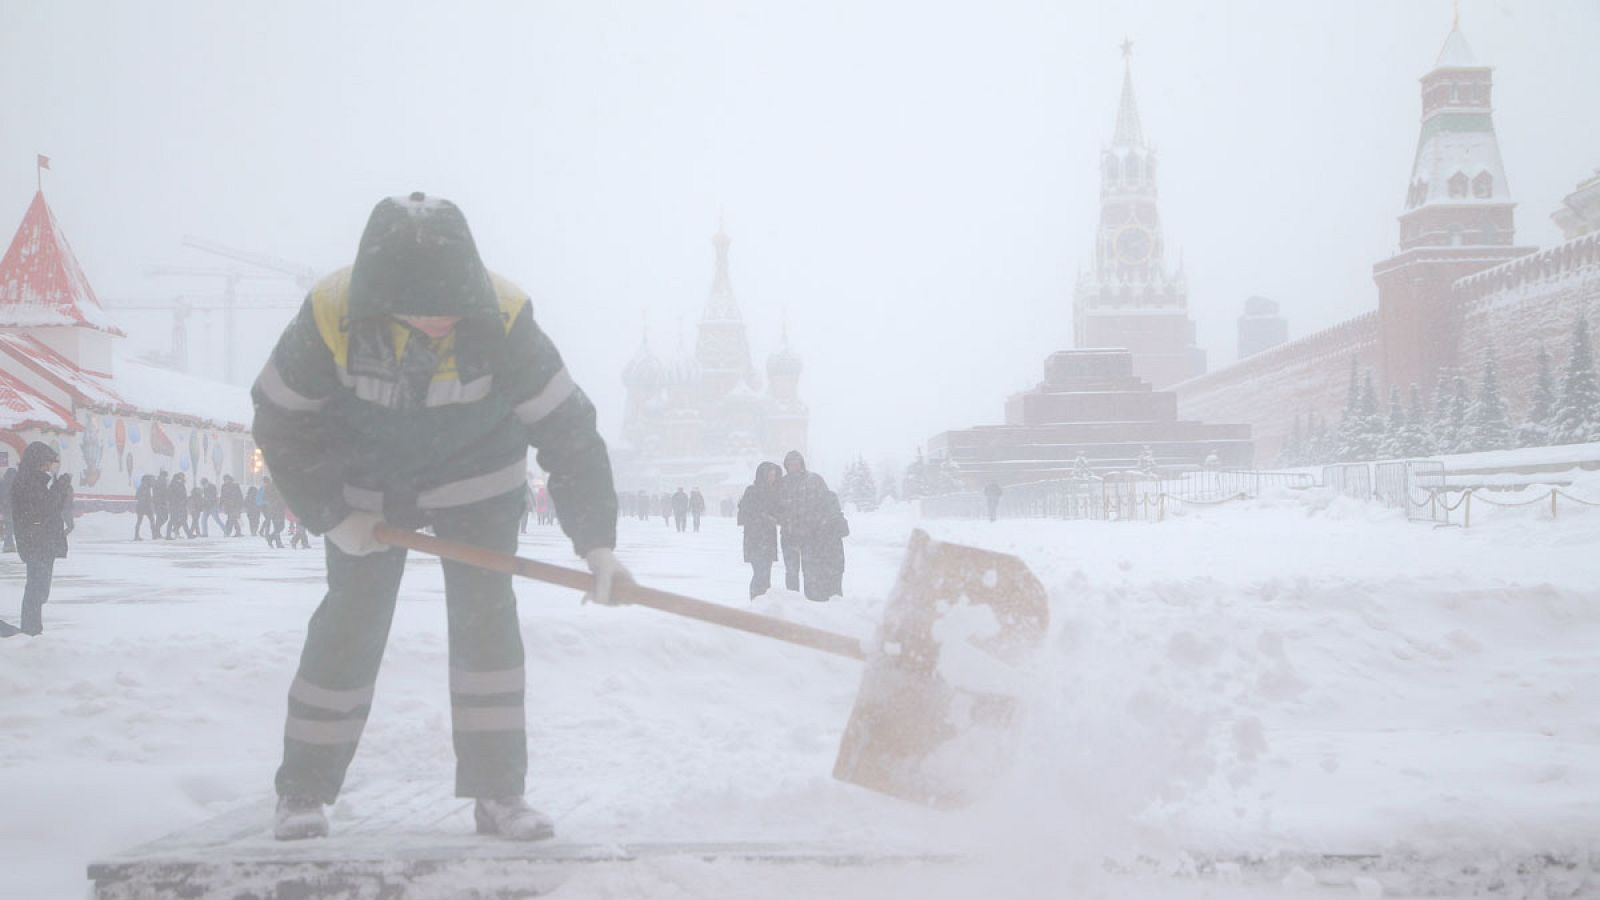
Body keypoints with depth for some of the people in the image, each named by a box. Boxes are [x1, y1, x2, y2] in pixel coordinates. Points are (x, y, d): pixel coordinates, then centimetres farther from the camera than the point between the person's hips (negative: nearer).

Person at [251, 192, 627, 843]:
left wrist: (595, 540, -28)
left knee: (486, 617, -5)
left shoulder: (503, 319, -32)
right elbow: (281, 420, -16)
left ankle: (498, 793, 4)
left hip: (477, 476, 0)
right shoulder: (331, 316, -32)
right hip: (365, 482, 0)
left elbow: (566, 425, -25)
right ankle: (303, 790, 13)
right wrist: (330, 516, -18)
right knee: (350, 623, -1)